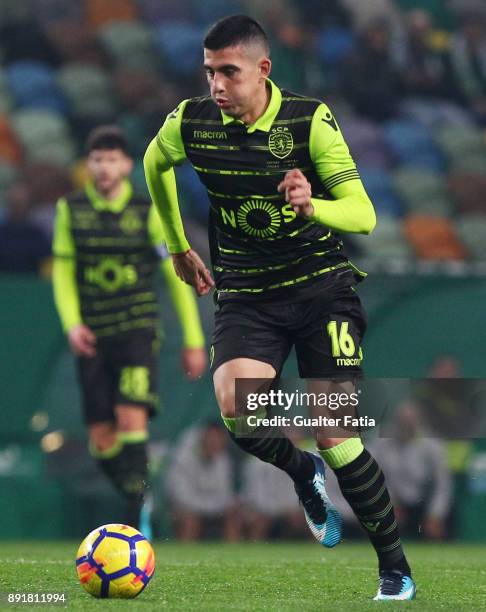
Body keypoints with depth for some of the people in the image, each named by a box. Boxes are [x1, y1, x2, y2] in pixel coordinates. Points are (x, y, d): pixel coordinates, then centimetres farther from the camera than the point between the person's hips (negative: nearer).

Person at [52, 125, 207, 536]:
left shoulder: (148, 212, -1)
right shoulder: (71, 210, 5)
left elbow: (176, 275, 4)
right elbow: (63, 273, 8)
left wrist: (193, 340, 4)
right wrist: (72, 324, -8)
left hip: (138, 331, -3)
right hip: (93, 338, 3)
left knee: (131, 417, -21)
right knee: (101, 438, -1)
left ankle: (138, 516, -17)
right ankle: (137, 498, 23)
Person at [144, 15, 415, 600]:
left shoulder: (310, 119, -12)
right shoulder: (190, 123, -5)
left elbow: (363, 213, -17)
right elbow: (154, 164, 20)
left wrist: (313, 207, -38)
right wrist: (179, 248, 24)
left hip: (321, 287, -2)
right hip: (244, 297, 2)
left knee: (335, 436, -10)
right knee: (236, 408, -26)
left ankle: (394, 568, 7)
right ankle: (302, 473, 7)